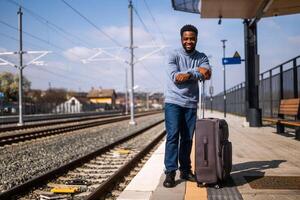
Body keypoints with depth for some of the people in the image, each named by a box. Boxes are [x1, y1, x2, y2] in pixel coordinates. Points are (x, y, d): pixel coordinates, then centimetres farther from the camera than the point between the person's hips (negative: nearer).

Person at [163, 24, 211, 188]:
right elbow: (174, 77, -16)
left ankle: (185, 170, 19)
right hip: (173, 102, -3)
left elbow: (207, 75, -9)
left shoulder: (201, 57, 8)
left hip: (191, 103, 4)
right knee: (173, 136, -9)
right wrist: (197, 71, -12)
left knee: (188, 138, 8)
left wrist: (189, 74, -21)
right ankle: (170, 173, -6)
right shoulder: (174, 55, -2)